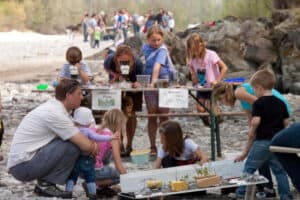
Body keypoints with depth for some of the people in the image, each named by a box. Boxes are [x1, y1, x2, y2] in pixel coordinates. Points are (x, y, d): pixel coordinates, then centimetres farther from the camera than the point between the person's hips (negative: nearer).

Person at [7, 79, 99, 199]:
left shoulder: (54, 107, 10)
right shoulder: (55, 114, -19)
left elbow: (81, 136, 20)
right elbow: (86, 146, -18)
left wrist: (92, 144, 2)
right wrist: (93, 148, 3)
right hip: (23, 166, -10)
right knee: (72, 145, -19)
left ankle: (43, 184, 9)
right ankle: (46, 184, -7)